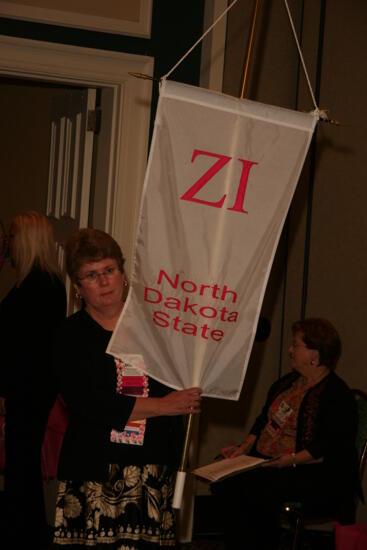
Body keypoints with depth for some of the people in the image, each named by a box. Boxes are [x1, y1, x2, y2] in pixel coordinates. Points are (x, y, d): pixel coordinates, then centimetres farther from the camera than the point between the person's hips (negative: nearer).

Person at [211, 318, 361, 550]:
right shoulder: (287, 382, 17)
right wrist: (244, 448, 6)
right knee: (225, 483, -16)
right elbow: (263, 421, 23)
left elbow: (333, 448, -20)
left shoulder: (338, 395, -11)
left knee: (256, 491, -31)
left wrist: (293, 459, -27)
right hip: (265, 462, 8)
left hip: (313, 474, -8)